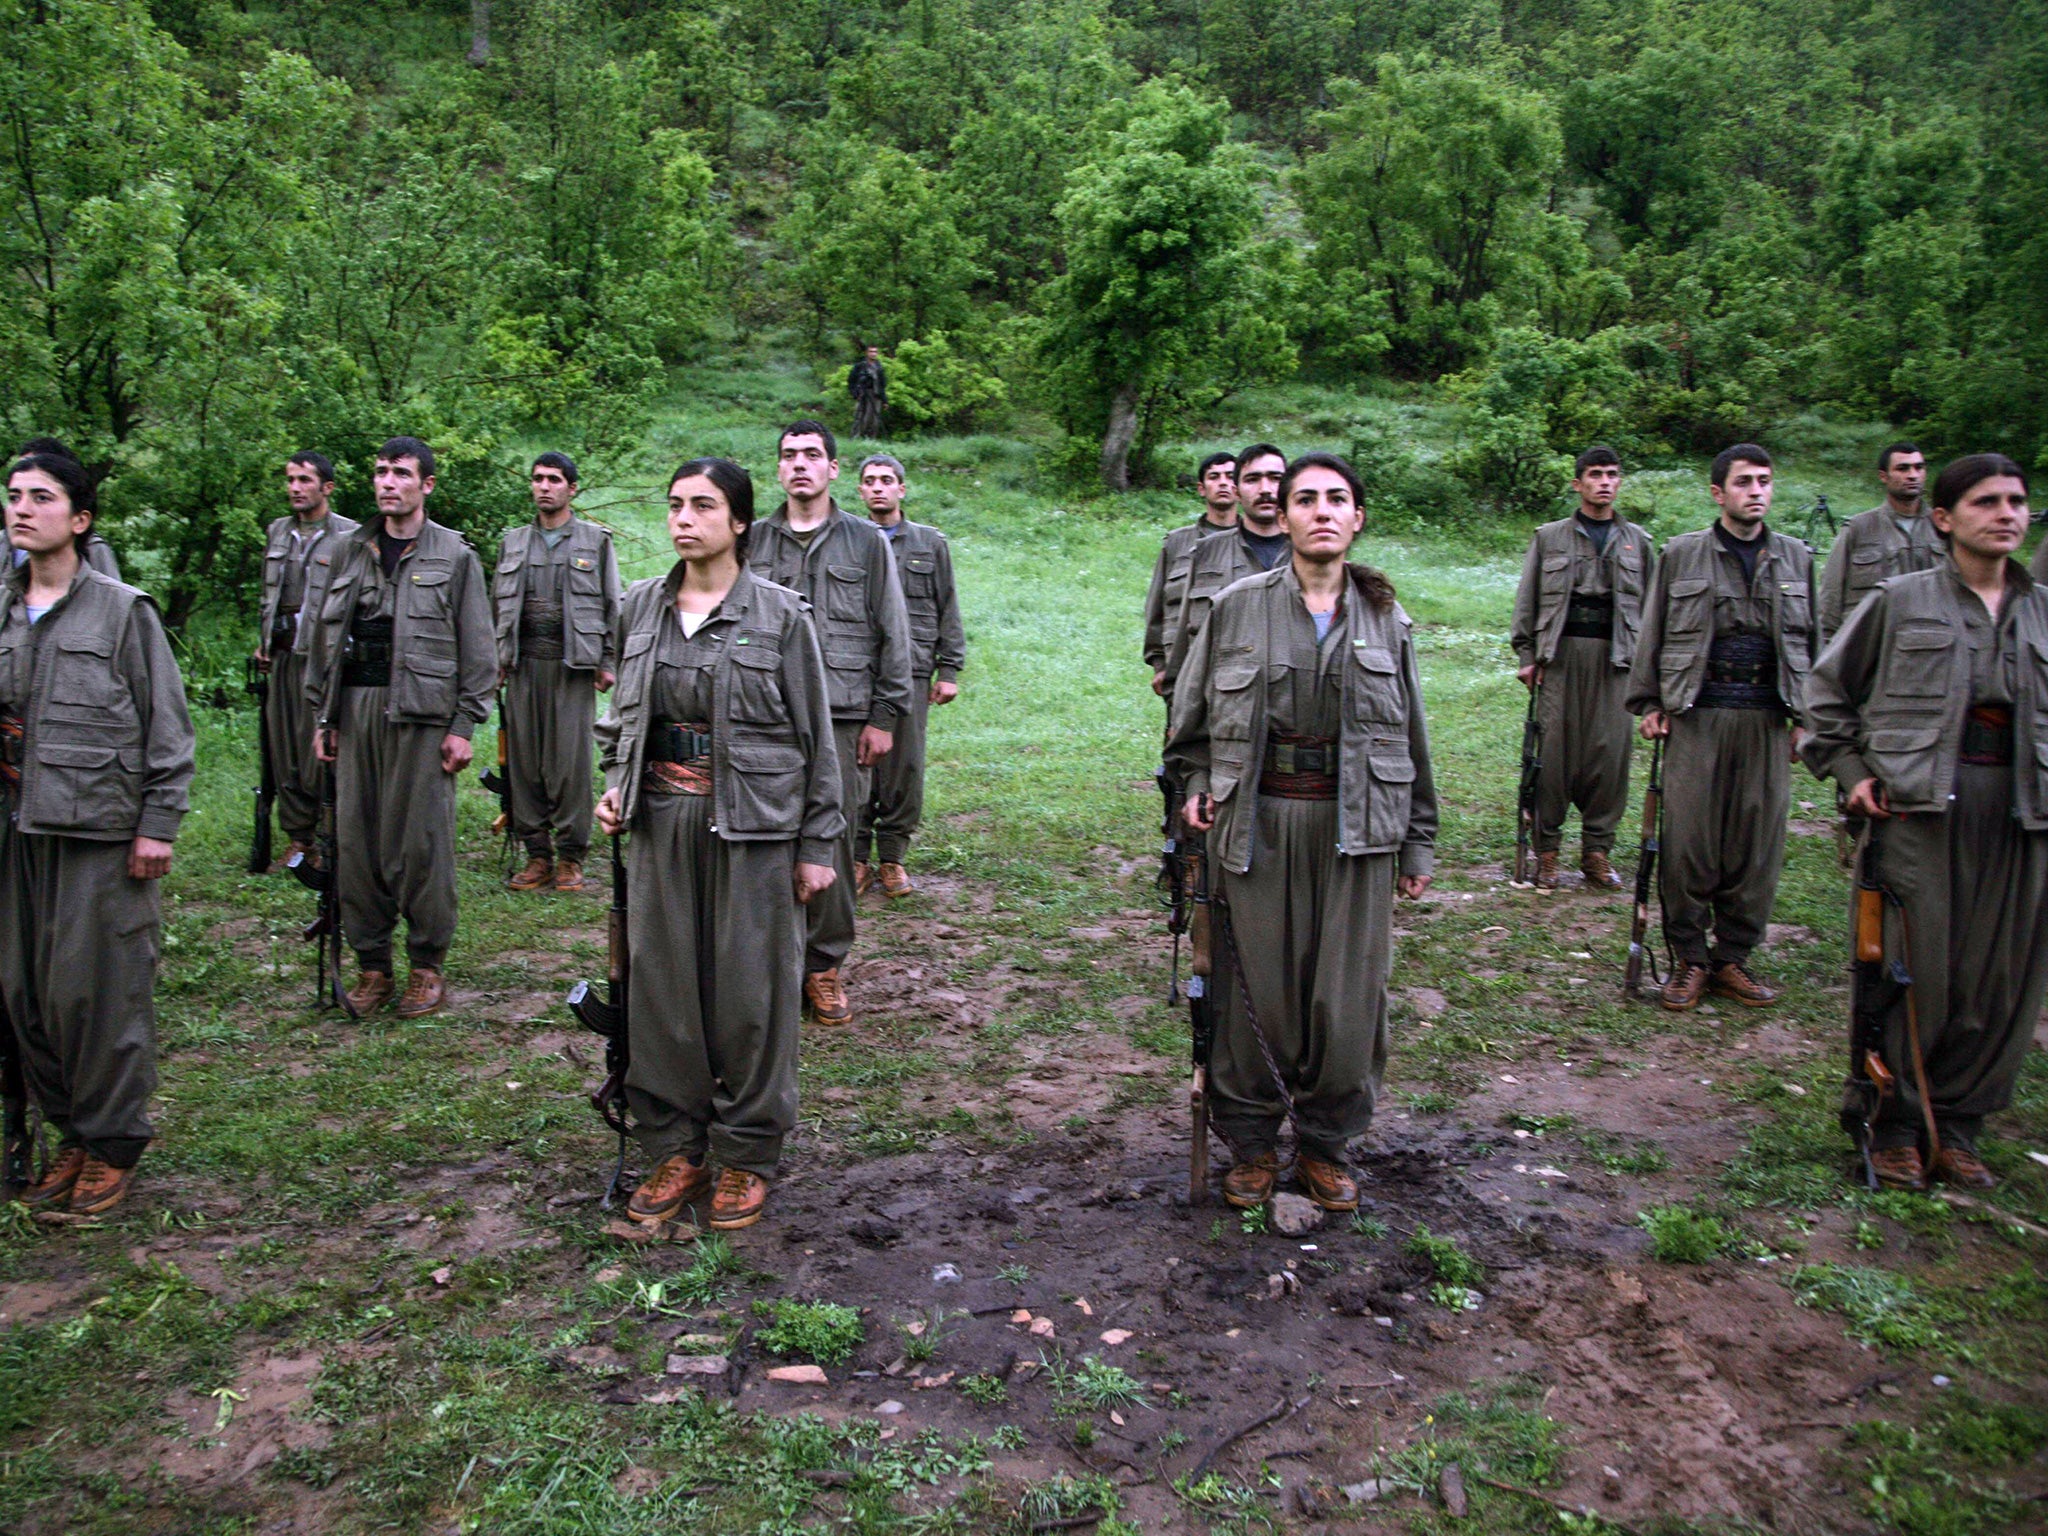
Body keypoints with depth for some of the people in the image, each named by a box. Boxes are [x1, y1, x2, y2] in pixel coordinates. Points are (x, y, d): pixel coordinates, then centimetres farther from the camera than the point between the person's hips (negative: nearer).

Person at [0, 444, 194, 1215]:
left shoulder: (123, 610, -2)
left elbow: (167, 726, -3)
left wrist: (158, 825, -7)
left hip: (101, 831, -5)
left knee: (98, 988, -1)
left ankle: (114, 1144, 14)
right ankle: (70, 1135, 23)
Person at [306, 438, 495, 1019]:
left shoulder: (455, 555, 3)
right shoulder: (350, 551, 15)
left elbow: (476, 649, 0)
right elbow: (325, 636, 18)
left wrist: (463, 725, -5)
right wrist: (322, 716, 13)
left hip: (421, 711, -4)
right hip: (356, 708, 4)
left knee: (422, 839, -4)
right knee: (355, 837, 4)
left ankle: (427, 964, 9)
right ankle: (372, 964, 15)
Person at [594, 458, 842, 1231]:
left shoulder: (780, 614, -4)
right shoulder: (641, 607, 8)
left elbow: (814, 734, -2)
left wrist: (817, 844, -3)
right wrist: (615, 786, 2)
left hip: (753, 821, -4)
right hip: (660, 819, 4)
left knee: (751, 985, 3)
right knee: (662, 982, 7)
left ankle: (746, 1155, 18)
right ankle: (676, 1148, 22)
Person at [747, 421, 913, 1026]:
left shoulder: (867, 543, 9)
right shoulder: (753, 542, 12)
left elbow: (893, 635, 7)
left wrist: (884, 718, 1)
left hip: (842, 718, -1)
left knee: (833, 842, 1)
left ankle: (824, 966, 13)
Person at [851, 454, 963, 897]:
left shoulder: (930, 544, 14)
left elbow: (947, 611, 13)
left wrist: (949, 671, 5)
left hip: (910, 670, 0)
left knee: (905, 766, -1)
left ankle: (892, 859, 9)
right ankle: (857, 857, 7)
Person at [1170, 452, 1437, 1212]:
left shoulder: (1384, 617, 7)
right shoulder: (1238, 607, 1)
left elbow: (1411, 733, 12)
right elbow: (1193, 713, 13)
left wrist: (1418, 842, 12)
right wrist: (1194, 782, 0)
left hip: (1357, 828, 2)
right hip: (1257, 822, -1)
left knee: (1348, 996, 4)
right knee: (1258, 992, 4)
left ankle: (1326, 1145, 25)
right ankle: (1251, 1143, 24)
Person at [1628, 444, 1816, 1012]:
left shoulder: (1795, 557, 13)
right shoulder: (1682, 554, 6)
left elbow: (1811, 641, 16)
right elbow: (1654, 633, 8)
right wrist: (1649, 704, 2)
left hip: (1767, 720, 2)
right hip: (1696, 715, -2)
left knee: (1756, 846, 4)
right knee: (1688, 841, -3)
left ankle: (1732, 956, 16)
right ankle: (1689, 958, 10)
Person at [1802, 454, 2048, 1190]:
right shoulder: (1902, 599, 3)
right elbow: (1827, 687, 8)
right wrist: (1851, 772, 0)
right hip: (1918, 806, -4)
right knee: (1911, 971, -1)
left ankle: (1956, 1123, 20)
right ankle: (1892, 1124, 14)